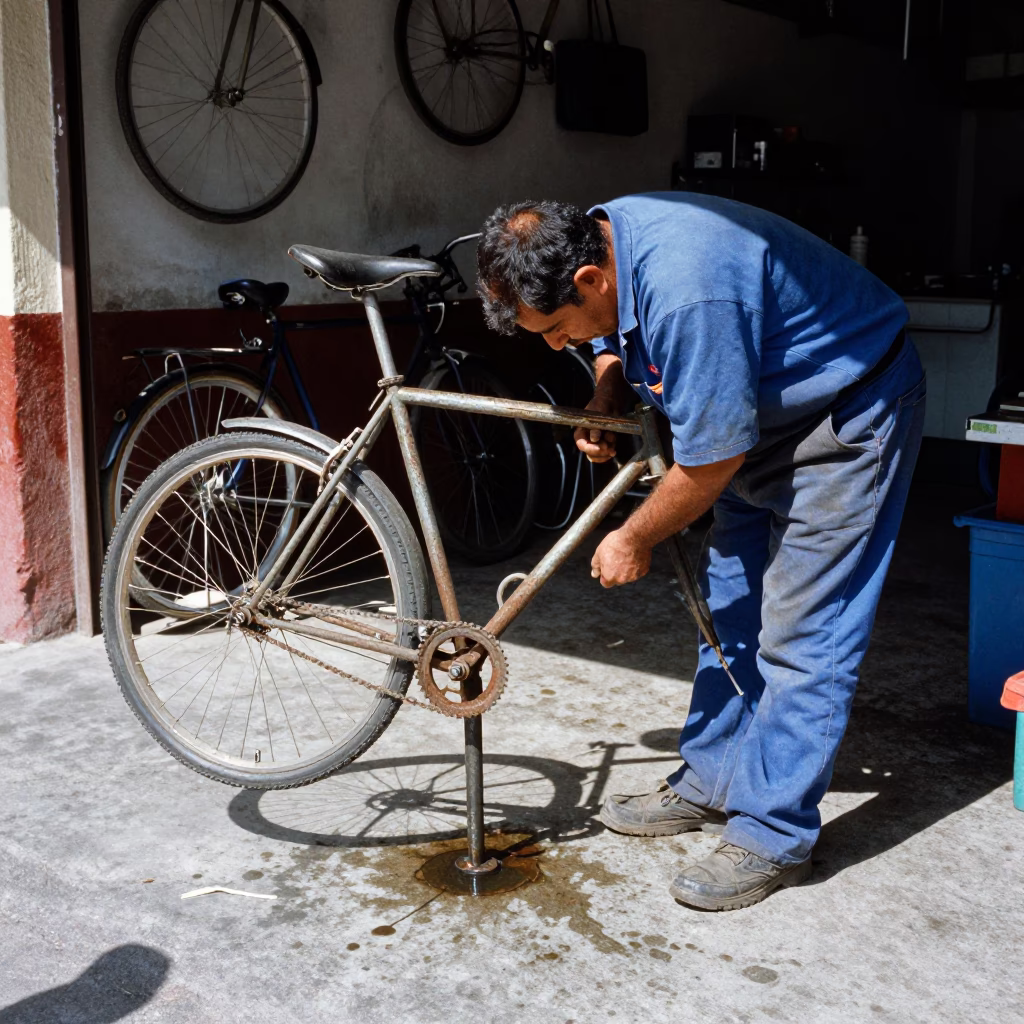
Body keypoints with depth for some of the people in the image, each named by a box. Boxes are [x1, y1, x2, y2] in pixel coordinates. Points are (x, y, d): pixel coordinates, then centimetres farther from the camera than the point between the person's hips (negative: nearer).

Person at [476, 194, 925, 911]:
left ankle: (774, 839, 2)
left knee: (799, 635, -9)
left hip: (851, 415, -9)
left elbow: (713, 458, -28)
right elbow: (619, 348, 14)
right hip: (767, 413, 9)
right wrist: (604, 406, -8)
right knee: (730, 608, 12)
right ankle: (712, 782, 25)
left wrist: (634, 541, -13)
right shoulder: (598, 240, -8)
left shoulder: (690, 291, -37)